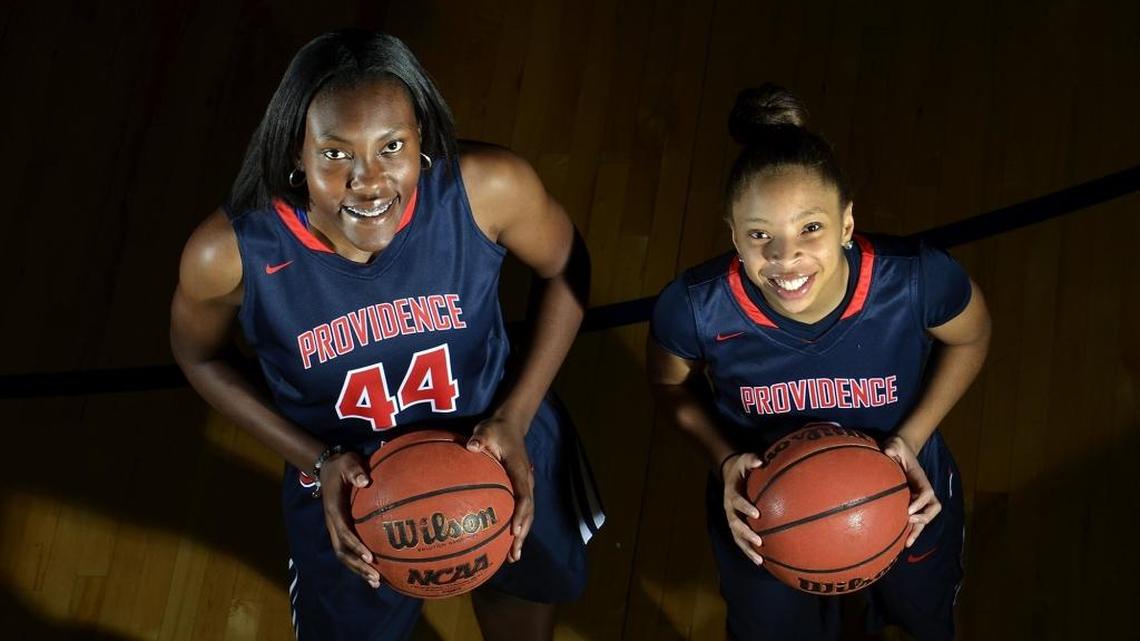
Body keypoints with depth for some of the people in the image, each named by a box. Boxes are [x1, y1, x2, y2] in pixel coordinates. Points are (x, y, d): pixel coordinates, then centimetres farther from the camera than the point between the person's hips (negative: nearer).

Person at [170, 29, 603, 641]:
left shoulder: (488, 188, -31)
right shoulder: (230, 252, -30)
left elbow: (564, 270, -9)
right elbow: (198, 355, -8)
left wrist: (515, 418, -17)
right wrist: (316, 462, -18)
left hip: (501, 451, 1)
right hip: (347, 489, -1)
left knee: (522, 590, 32)